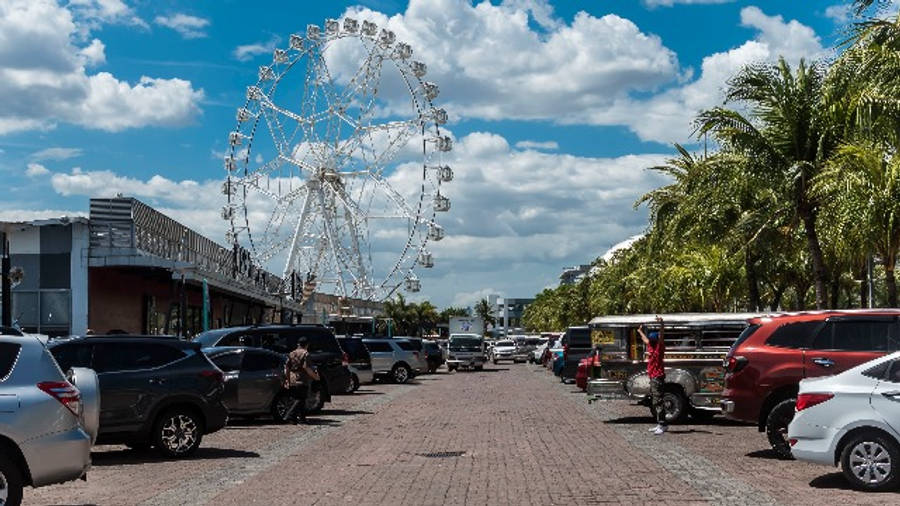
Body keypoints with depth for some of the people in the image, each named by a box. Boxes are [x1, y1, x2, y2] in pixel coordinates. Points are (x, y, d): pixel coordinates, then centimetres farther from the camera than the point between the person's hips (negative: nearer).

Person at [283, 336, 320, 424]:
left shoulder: (292, 354, 13)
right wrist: (315, 376, -7)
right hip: (302, 381, -7)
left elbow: (286, 367, 11)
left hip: (292, 380, 7)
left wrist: (287, 379, 15)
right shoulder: (305, 354, -7)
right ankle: (290, 415, -19)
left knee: (299, 399, 15)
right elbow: (306, 367, -16)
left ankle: (302, 418, 17)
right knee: (300, 400, -5)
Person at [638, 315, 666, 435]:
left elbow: (661, 337, -24)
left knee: (658, 401, -13)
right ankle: (660, 424, 18)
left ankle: (662, 425, -15)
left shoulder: (659, 347, -7)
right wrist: (641, 331, 51)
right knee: (654, 401, 12)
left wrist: (661, 325, -39)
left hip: (658, 377, -10)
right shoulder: (651, 347, 16)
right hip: (653, 377, 10)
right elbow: (645, 339, 36)